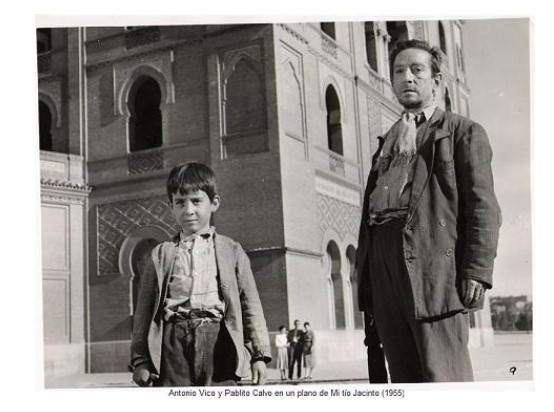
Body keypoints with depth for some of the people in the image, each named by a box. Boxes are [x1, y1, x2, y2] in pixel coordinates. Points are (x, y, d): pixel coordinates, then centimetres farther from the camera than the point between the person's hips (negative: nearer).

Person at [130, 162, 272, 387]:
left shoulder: (231, 250, 12)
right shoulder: (161, 254, 14)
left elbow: (251, 305, 10)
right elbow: (145, 309, 12)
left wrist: (259, 355, 4)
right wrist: (140, 360, 7)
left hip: (217, 340, 0)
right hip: (174, 341, 1)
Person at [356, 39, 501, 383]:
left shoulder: (463, 131, 10)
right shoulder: (387, 143, 27)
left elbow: (483, 206, -1)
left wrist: (477, 272, -13)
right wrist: (364, 274, 12)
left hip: (434, 261, -5)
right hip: (383, 262, 6)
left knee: (444, 376, -11)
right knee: (404, 378, 5)